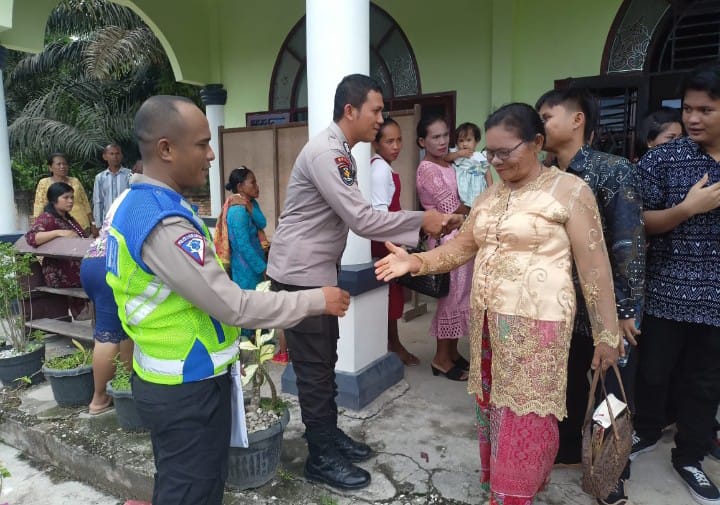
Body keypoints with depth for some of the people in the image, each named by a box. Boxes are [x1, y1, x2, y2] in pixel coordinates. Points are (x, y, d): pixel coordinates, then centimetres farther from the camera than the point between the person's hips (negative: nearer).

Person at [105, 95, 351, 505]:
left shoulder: (134, 204, 5)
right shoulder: (162, 222, -28)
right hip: (188, 388, -9)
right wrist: (318, 301, -19)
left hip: (165, 377, 10)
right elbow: (233, 306, -28)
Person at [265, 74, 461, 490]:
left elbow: (358, 217, 9)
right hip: (300, 273, -10)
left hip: (319, 270, 10)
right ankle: (321, 457, 18)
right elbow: (361, 220, -25)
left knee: (325, 361, 18)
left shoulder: (342, 154, 11)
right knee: (315, 365, 2)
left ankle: (329, 433, 34)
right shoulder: (326, 152, -21)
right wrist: (422, 221, -17)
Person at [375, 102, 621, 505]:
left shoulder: (569, 191, -8)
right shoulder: (489, 196, 12)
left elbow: (595, 268, -9)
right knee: (492, 407, 17)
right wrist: (416, 262, -7)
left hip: (536, 325, -6)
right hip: (488, 322, 7)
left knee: (525, 418, 2)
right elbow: (461, 248, 10)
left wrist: (607, 334, -9)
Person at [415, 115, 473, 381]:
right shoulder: (427, 170, -13)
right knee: (451, 297, -2)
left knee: (460, 295, 12)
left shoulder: (448, 166, 14)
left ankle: (453, 352, 24)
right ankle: (442, 358, 10)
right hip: (445, 239, -9)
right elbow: (453, 206, -15)